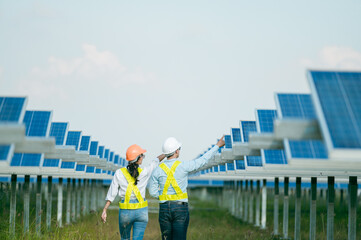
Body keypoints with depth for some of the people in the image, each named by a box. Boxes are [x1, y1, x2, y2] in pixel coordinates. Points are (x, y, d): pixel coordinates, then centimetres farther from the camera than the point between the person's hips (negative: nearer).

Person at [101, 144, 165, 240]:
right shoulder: (145, 172, -9)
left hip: (125, 211, 1)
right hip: (141, 211, -1)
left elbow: (111, 194, -4)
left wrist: (105, 210, 3)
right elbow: (156, 161, 10)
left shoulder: (119, 173, -7)